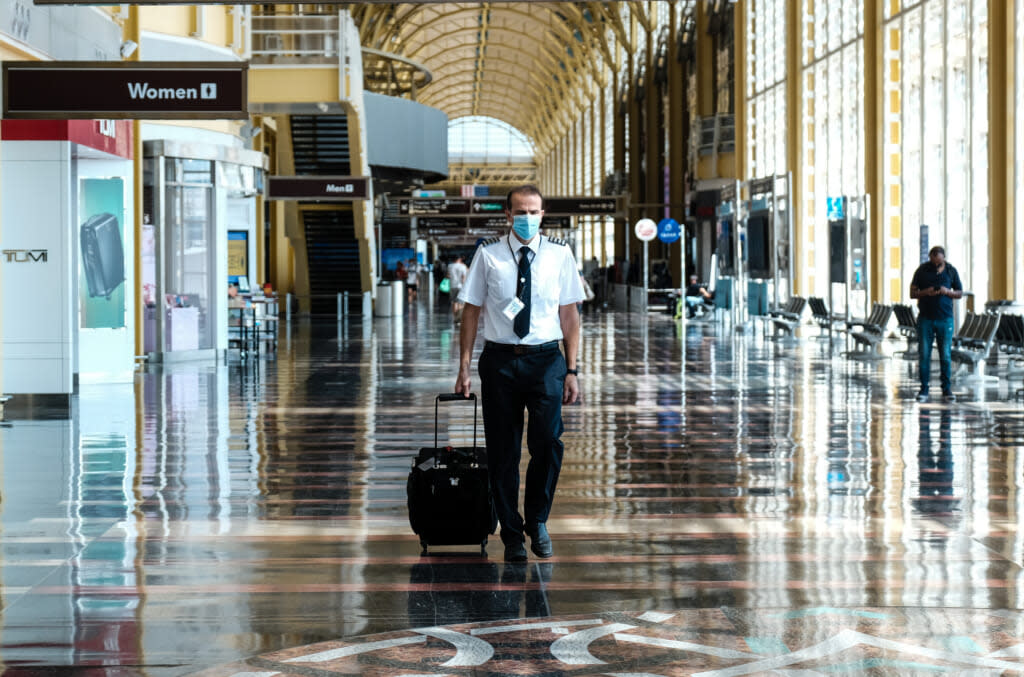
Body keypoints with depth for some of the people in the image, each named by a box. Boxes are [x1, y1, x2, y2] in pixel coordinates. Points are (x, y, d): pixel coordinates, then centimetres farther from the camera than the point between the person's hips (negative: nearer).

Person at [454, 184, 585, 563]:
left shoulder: (559, 254, 5)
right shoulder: (488, 255, 2)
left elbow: (569, 314, 6)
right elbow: (471, 311, 4)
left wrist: (572, 369, 0)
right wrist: (464, 368, 0)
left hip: (546, 360, 0)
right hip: (500, 358, 0)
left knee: (548, 441, -15)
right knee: (503, 451, 4)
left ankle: (537, 520, 7)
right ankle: (512, 535, 17)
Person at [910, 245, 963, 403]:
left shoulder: (951, 271, 4)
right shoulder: (922, 270, 2)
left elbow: (960, 293, 10)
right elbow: (912, 293, 4)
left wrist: (947, 292, -11)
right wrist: (925, 292, -16)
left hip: (945, 319, 0)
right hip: (925, 318, 0)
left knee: (945, 355, 0)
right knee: (924, 355, -1)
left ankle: (947, 390, 8)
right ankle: (924, 390, 5)